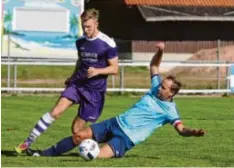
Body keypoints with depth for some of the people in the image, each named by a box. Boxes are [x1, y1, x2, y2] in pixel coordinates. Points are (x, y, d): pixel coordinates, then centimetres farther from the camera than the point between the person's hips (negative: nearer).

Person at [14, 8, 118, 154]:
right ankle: (28, 142, -19)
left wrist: (98, 71, -22)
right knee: (56, 111, -19)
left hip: (95, 90, -4)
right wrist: (73, 76, 12)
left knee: (76, 129, -4)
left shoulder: (108, 44, -9)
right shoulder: (80, 42, 8)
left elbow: (114, 69, -6)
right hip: (77, 83, 4)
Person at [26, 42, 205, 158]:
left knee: (98, 156, -33)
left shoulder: (169, 110, -9)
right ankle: (44, 154, 9)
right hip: (115, 124, 6)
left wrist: (193, 132, -41)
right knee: (79, 136, 0)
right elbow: (153, 66, 19)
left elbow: (181, 128, -19)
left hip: (126, 138, -6)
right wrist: (160, 52, 2)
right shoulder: (155, 89, 8)